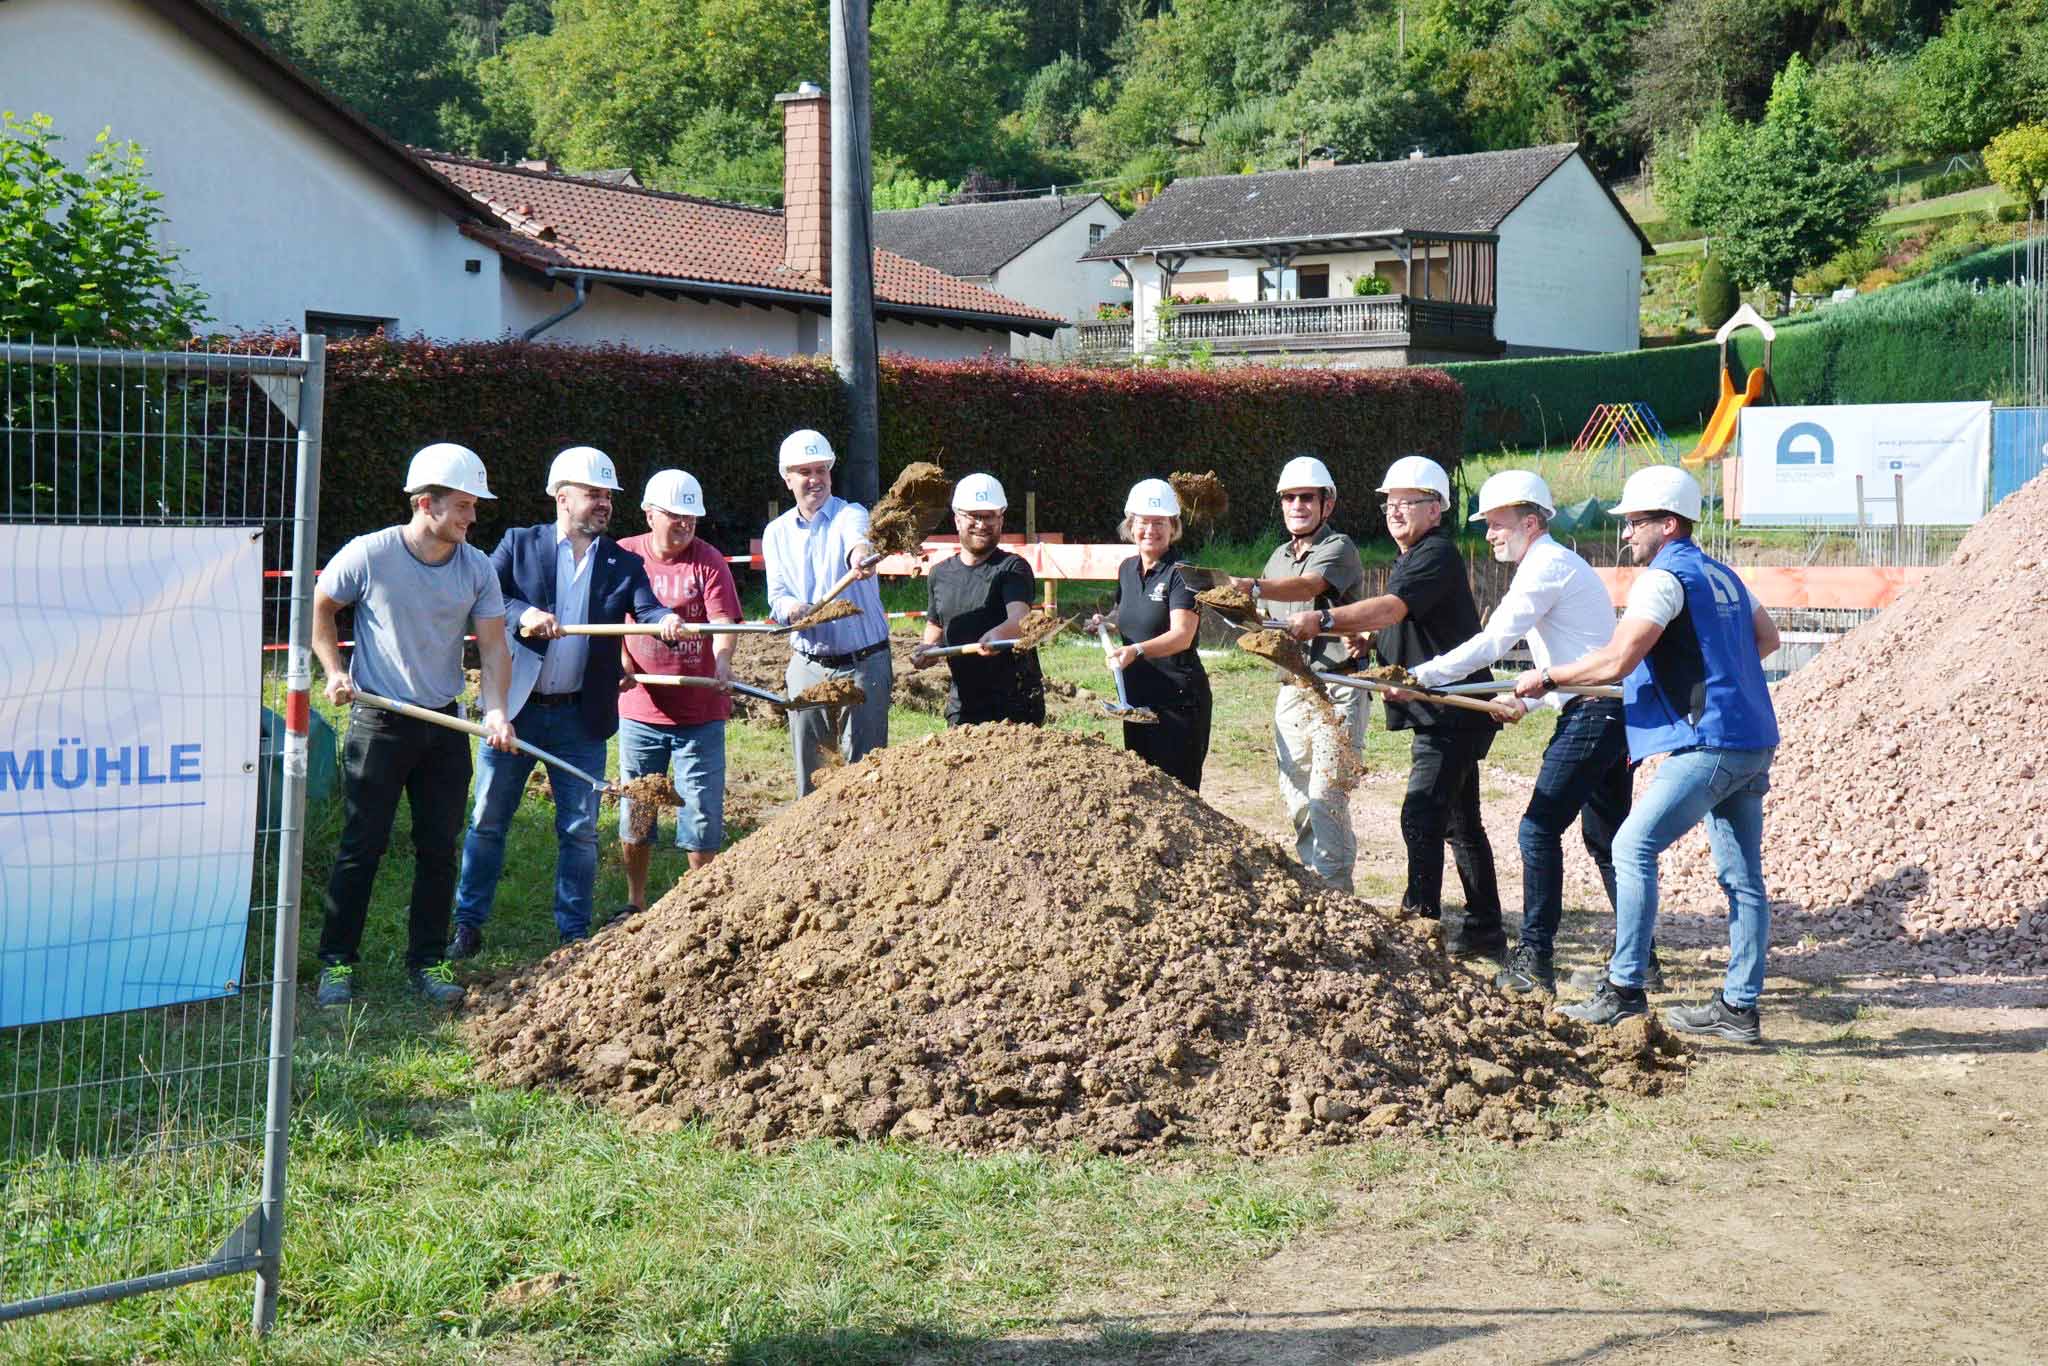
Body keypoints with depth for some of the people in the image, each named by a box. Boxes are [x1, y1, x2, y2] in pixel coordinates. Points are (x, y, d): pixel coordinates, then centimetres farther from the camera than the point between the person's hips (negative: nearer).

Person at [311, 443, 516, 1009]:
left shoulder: (477, 568, -1)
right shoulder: (369, 554, -11)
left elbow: (492, 645, -1)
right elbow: (320, 607, 5)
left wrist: (496, 708, -15)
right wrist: (334, 670, -5)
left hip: (445, 724, 4)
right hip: (379, 722, -4)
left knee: (438, 849, 7)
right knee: (362, 847, 0)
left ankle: (427, 962, 19)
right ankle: (337, 962, 10)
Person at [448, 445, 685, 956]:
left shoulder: (624, 564, 6)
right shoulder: (519, 545, 2)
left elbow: (647, 609, -9)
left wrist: (668, 622, -32)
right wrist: (522, 614, -27)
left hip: (581, 717, 2)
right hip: (515, 707, -1)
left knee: (580, 830, 6)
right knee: (488, 820, 7)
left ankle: (574, 934, 17)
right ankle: (468, 925, 18)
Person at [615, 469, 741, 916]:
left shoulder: (708, 562, -4)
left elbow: (723, 621, -17)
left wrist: (722, 660, -37)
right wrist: (621, 664, -8)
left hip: (700, 711, -2)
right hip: (639, 709, 2)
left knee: (702, 811, 0)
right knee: (635, 810, 11)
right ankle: (635, 904, 27)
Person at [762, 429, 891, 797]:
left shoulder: (850, 515, -5)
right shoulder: (777, 533, 9)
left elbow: (856, 538, -31)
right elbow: (777, 596, 2)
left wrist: (860, 555, -56)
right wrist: (791, 607, -23)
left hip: (863, 663, -4)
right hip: (807, 666, 4)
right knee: (808, 770, 10)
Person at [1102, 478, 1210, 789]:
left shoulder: (1181, 573, -12)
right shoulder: (1126, 570, 11)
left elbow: (1182, 635, -26)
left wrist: (1137, 650, -40)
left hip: (1179, 699, -8)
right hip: (1136, 698, 8)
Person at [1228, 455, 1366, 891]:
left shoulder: (1337, 548, -9)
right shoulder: (1280, 557, 17)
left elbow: (1307, 587, -30)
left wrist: (1251, 587, -46)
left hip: (1336, 691, -8)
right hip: (1292, 689, 8)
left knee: (1325, 797, -13)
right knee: (1296, 798, 10)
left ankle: (1335, 892, -8)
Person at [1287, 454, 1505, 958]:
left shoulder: (1437, 554, -16)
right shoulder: (1411, 558, 18)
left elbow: (1392, 608, -32)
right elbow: (1397, 626, 27)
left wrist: (1325, 620, -43)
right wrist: (1362, 638, 8)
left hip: (1451, 716, -11)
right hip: (1442, 714, 11)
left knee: (1421, 818, -17)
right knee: (1460, 822, 17)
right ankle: (1484, 930, 26)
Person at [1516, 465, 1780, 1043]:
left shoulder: (1664, 578, -9)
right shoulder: (1722, 574, 19)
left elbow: (1616, 661, -17)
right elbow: (1766, 638, 30)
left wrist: (1547, 678, -6)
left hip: (1709, 744, -9)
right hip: (1752, 741, 9)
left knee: (1634, 848, -5)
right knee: (1742, 875, 9)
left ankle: (1624, 988, -6)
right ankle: (1739, 1007, 12)